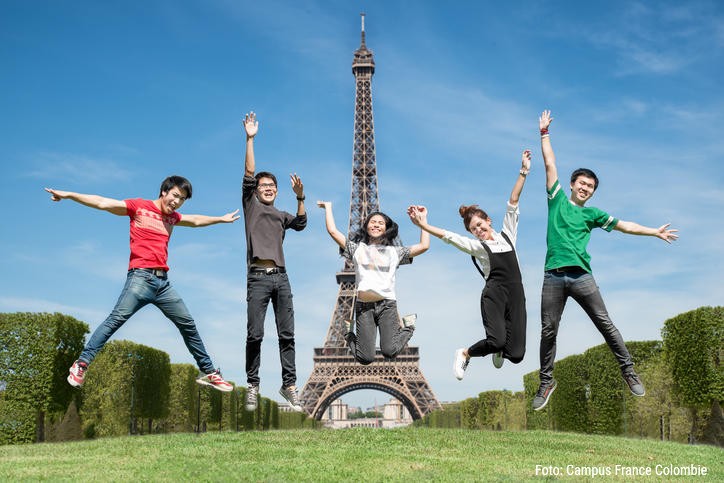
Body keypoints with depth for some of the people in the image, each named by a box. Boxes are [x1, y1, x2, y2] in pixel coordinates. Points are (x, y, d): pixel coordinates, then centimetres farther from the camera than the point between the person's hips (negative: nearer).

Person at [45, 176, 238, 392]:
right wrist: (69, 195, -8)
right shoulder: (139, 206, 4)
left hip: (163, 282, 6)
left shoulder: (172, 217, 21)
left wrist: (220, 219, 51)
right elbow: (102, 203, -1)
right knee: (116, 319, -19)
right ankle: (81, 364, -15)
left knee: (188, 324, 9)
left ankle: (208, 372, 18)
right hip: (141, 277, -6)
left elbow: (195, 220, 40)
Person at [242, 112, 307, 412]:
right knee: (255, 334, -6)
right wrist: (250, 139, -3)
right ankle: (252, 385, 2)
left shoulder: (281, 215, 25)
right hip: (258, 277, -3)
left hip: (281, 277, 4)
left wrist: (300, 197, -7)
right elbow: (249, 173, 4)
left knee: (287, 334, -1)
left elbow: (301, 224, 5)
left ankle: (289, 385, 2)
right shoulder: (251, 205, 15)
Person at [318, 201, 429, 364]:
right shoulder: (357, 248, 16)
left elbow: (424, 246, 11)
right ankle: (350, 335, 25)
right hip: (363, 305, 0)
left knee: (389, 351, -17)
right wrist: (328, 207, 19)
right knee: (366, 358, -9)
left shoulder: (394, 252, 17)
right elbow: (333, 231, 10)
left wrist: (422, 219, 15)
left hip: (387, 304, 0)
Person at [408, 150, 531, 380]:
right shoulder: (476, 246, 9)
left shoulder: (507, 235, 16)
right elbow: (448, 236, -3)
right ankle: (464, 354, 5)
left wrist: (523, 171, 12)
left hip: (516, 296, 3)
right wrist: (423, 225, -14)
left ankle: (499, 350, 33)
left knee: (516, 353, -5)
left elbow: (513, 202, 14)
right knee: (496, 340, -25)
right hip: (493, 294, -3)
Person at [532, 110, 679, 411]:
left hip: (581, 276, 1)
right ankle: (546, 382, 11)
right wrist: (544, 133, 17)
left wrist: (654, 232, 14)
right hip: (553, 277, -1)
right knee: (548, 331, 0)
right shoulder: (557, 199, 13)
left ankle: (628, 371, 11)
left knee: (605, 324, 0)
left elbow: (623, 225, 16)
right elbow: (550, 164, 15)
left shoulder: (591, 214, 16)